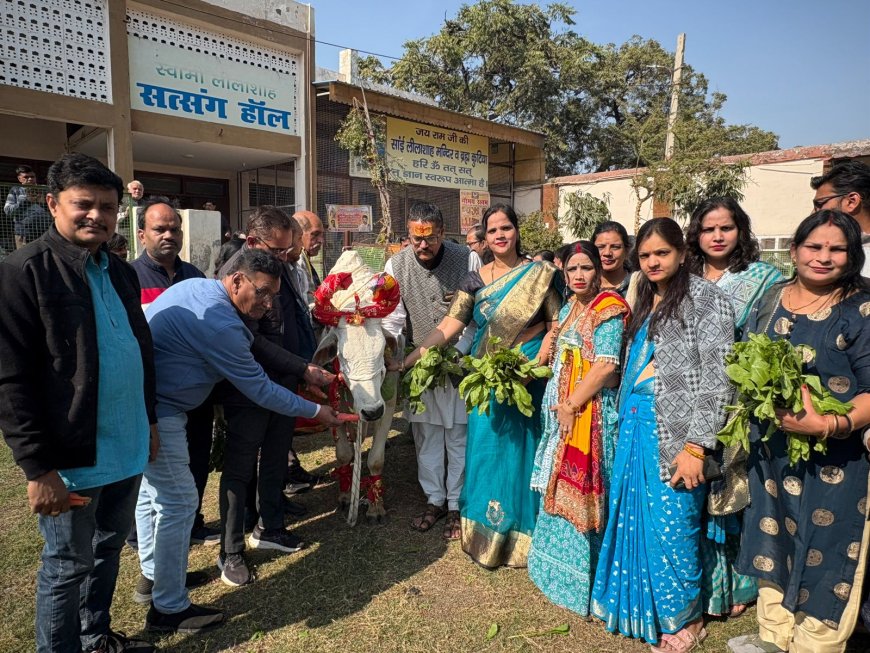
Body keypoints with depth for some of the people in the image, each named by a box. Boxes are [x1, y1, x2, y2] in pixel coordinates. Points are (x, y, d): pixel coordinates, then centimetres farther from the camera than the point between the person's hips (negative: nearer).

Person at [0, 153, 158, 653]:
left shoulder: (120, 272, 9)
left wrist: (149, 420, 17)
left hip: (127, 448, 7)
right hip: (72, 456, -7)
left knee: (109, 549, 22)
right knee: (68, 564, 11)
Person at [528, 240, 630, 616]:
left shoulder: (608, 309, -13)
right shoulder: (569, 307, 12)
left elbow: (606, 365, -21)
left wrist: (571, 406, -18)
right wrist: (557, 406, 9)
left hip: (588, 413, -8)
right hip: (559, 411, 8)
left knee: (578, 493, 1)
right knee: (558, 490, 18)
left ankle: (577, 580, 19)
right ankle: (558, 566, 36)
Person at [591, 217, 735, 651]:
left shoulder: (706, 299, -7)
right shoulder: (645, 302, 16)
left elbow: (717, 377, -14)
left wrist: (696, 446, -19)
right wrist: (624, 421, 16)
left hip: (674, 430, -7)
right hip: (634, 421, 7)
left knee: (671, 527, 1)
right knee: (631, 518, 14)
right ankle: (642, 607, 34)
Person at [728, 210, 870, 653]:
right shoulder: (771, 301, 6)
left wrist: (828, 425, -28)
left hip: (834, 459, -5)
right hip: (770, 451, 5)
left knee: (824, 553, 6)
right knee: (773, 541, 17)